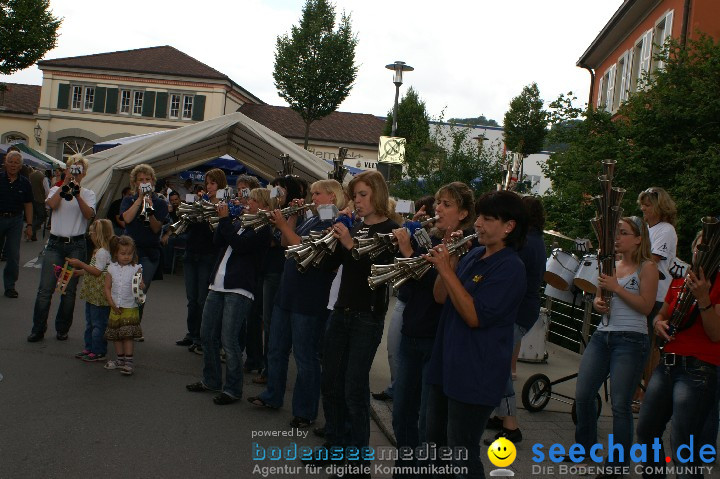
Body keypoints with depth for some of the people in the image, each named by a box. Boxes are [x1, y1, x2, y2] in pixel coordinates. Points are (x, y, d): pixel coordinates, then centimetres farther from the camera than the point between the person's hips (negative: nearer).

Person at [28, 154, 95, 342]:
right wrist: (65, 184, -12)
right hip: (55, 243, 0)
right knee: (45, 289, -5)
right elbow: (52, 205, -12)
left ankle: (62, 329, 16)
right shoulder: (56, 189, 11)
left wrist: (77, 194, -22)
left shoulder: (88, 194, 8)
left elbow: (88, 214, -10)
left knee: (69, 291, 3)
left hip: (77, 245, 0)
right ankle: (38, 329, 4)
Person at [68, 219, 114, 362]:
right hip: (92, 295, 11)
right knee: (90, 322, 18)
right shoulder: (99, 251, 15)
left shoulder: (102, 252, -18)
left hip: (99, 296, -11)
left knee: (98, 323, -3)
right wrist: (77, 271, 20)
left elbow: (97, 271, -22)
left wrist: (80, 264, -15)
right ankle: (89, 347, 27)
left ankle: (98, 351, 4)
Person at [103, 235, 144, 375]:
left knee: (128, 335, -7)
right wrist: (112, 304, -5)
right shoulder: (112, 269, 2)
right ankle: (120, 359, 25)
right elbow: (107, 288, 3)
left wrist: (141, 286, -33)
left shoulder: (136, 269, -5)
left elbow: (141, 285, -9)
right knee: (115, 335, 12)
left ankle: (129, 361, -1)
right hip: (115, 308, 4)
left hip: (130, 307, -4)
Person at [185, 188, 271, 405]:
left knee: (229, 340, -8)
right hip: (218, 287, 8)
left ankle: (232, 389, 3)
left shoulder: (262, 229, -6)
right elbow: (219, 241, 9)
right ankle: (211, 380, 28)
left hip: (238, 290, -8)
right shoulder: (240, 223, 17)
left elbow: (239, 245, -18)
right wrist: (223, 218, -1)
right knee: (207, 335, 14)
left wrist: (225, 219, -12)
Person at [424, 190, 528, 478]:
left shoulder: (510, 267, -16)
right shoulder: (473, 256, 9)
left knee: (461, 456, 1)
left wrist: (447, 272, -23)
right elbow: (441, 298, 8)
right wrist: (446, 264, -8)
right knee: (436, 445, 20)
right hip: (446, 364, 9)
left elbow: (475, 316, -23)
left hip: (475, 374, -8)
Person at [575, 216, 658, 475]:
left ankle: (617, 463, 7)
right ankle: (586, 447, 23)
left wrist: (616, 288, -17)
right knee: (583, 395, 2)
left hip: (631, 340, -6)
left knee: (620, 404, -6)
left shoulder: (647, 267, -3)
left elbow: (646, 306, -12)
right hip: (601, 336, 6)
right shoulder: (611, 265, 16)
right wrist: (598, 303, 1)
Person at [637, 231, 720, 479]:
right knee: (646, 431, 12)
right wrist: (658, 323, 3)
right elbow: (662, 315, 26)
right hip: (667, 364, 7)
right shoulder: (678, 282, 13)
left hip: (697, 369, -7)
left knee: (684, 450, -10)